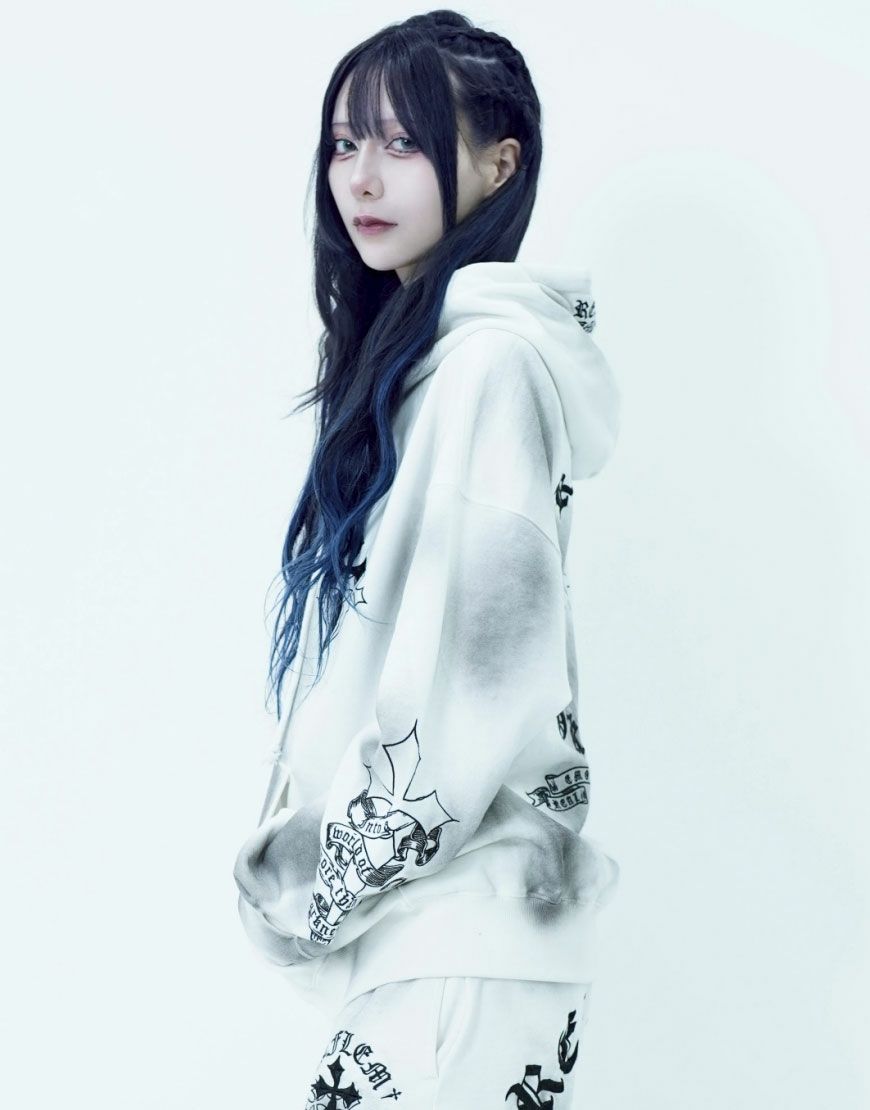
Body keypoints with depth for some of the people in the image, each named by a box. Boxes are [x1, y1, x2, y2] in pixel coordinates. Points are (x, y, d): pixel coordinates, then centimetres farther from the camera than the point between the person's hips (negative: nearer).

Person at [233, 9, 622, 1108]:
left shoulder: (491, 361, -13)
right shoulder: (409, 345, 15)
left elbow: (472, 675, -18)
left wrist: (311, 876, -9)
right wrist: (302, 847, 13)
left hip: (458, 933, -8)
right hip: (412, 911, 8)